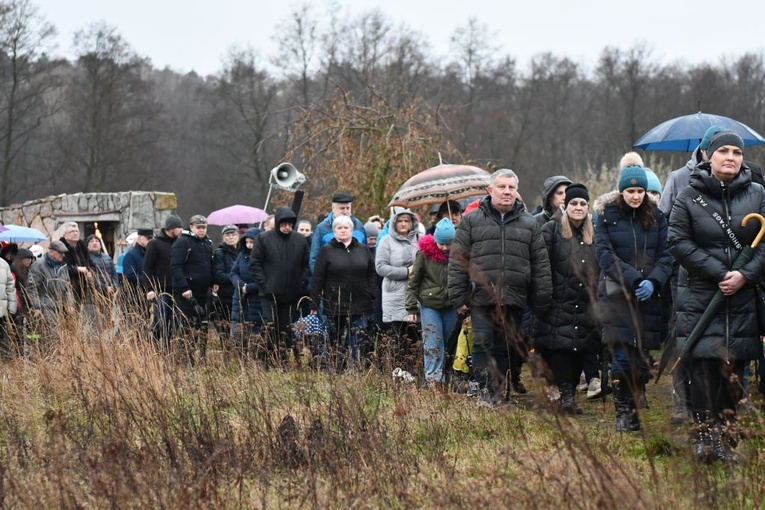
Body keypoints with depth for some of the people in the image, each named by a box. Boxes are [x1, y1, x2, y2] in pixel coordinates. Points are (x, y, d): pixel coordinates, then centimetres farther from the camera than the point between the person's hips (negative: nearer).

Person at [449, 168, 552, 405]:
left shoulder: (529, 224, 12)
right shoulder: (471, 221, 6)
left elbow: (540, 265, 12)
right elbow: (457, 261, 4)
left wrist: (541, 302, 7)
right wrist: (458, 297, -2)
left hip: (513, 301, 2)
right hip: (482, 298, -2)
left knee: (504, 349, 6)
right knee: (483, 345, -9)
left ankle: (500, 394, 13)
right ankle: (483, 392, -8)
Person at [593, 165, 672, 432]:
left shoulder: (656, 217, 9)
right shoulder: (606, 215, 2)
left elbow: (666, 255, 5)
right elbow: (604, 254, -6)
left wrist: (653, 282, -13)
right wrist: (632, 279, -16)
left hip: (648, 296, 2)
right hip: (616, 295, -2)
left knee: (641, 357, 1)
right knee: (622, 357, -9)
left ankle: (634, 409, 12)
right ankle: (623, 412, 1)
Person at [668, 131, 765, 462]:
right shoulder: (689, 197, 2)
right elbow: (678, 241, -5)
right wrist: (718, 273, -13)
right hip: (700, 295, -2)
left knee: (734, 365, 3)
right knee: (704, 363, -7)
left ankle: (724, 432, 11)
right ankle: (704, 432, 1)